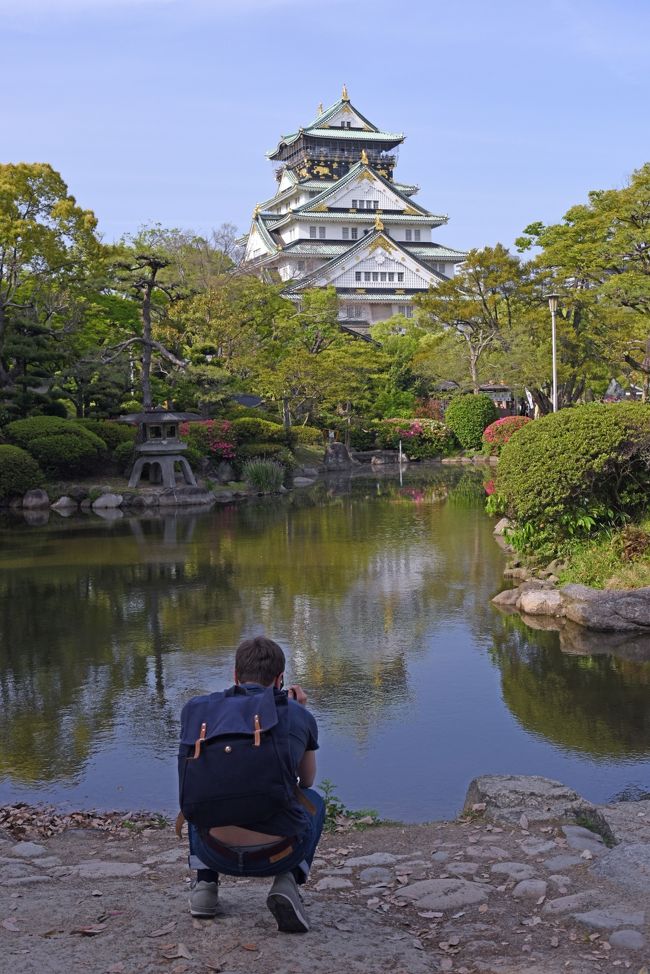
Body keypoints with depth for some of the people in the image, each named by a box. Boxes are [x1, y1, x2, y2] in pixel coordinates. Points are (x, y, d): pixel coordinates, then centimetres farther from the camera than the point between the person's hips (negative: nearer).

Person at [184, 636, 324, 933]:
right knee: (313, 799, 32)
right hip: (278, 855, -1)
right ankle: (287, 882, 8)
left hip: (217, 853, 2)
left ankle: (205, 882, 20)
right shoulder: (300, 715, 6)